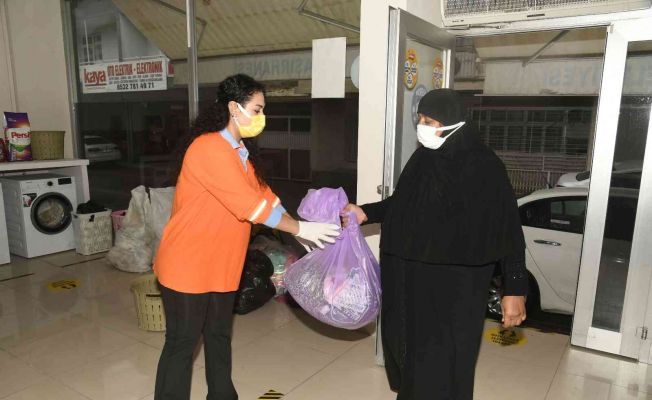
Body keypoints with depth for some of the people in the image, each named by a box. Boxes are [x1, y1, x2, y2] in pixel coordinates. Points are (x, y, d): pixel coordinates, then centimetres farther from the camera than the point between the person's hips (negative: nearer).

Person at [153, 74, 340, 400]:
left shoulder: (242, 150, 8)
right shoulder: (210, 149, -23)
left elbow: (263, 193, 11)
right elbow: (251, 205, -27)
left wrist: (298, 228, 4)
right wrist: (300, 228, -19)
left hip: (221, 264, 9)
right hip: (187, 264, -8)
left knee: (219, 335, 20)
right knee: (182, 342, 7)